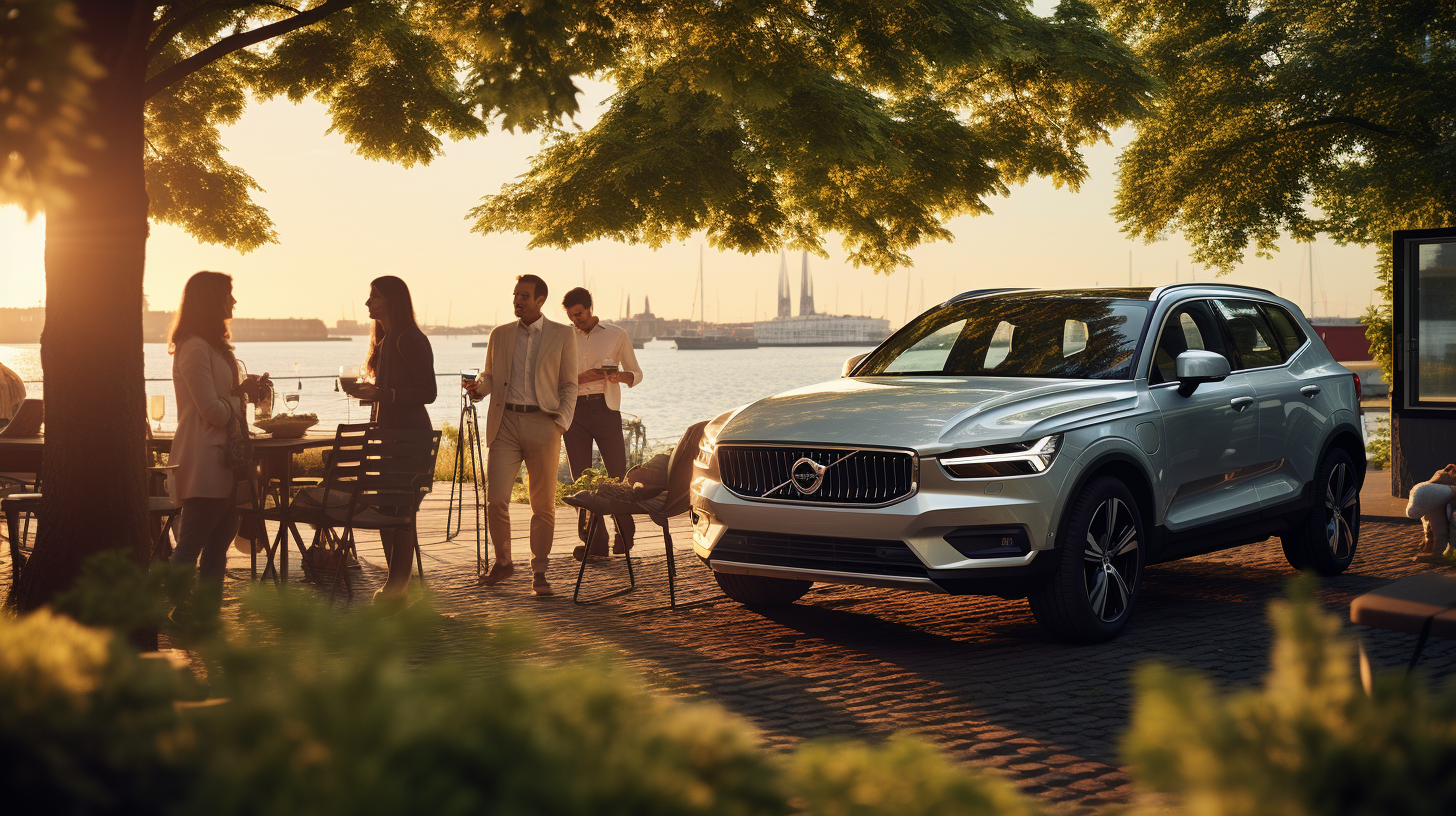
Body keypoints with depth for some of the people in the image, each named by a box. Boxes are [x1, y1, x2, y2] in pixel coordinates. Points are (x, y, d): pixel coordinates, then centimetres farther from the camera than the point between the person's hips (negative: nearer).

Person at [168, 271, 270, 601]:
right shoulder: (195, 348, -15)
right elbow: (213, 410, -18)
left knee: (221, 537, 11)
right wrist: (244, 396, -2)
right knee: (190, 544, -9)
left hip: (220, 459, 10)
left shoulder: (213, 346, 18)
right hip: (202, 461, -10)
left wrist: (247, 389, 9)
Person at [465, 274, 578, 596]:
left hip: (543, 422, -2)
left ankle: (539, 573, 11)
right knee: (495, 499, -5)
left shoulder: (563, 335, 5)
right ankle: (503, 562, 16)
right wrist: (478, 386, -4)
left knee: (543, 505, 1)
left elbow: (568, 385, 6)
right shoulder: (500, 334, 13)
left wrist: (561, 422, -7)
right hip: (505, 422, 2)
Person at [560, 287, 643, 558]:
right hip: (574, 410, 2)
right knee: (582, 479, 0)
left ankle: (624, 535, 12)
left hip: (605, 409, -2)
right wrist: (582, 378, -9)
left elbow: (636, 373, 13)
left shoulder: (617, 336, 9)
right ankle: (596, 542, 5)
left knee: (618, 475, -6)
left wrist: (621, 376, -10)